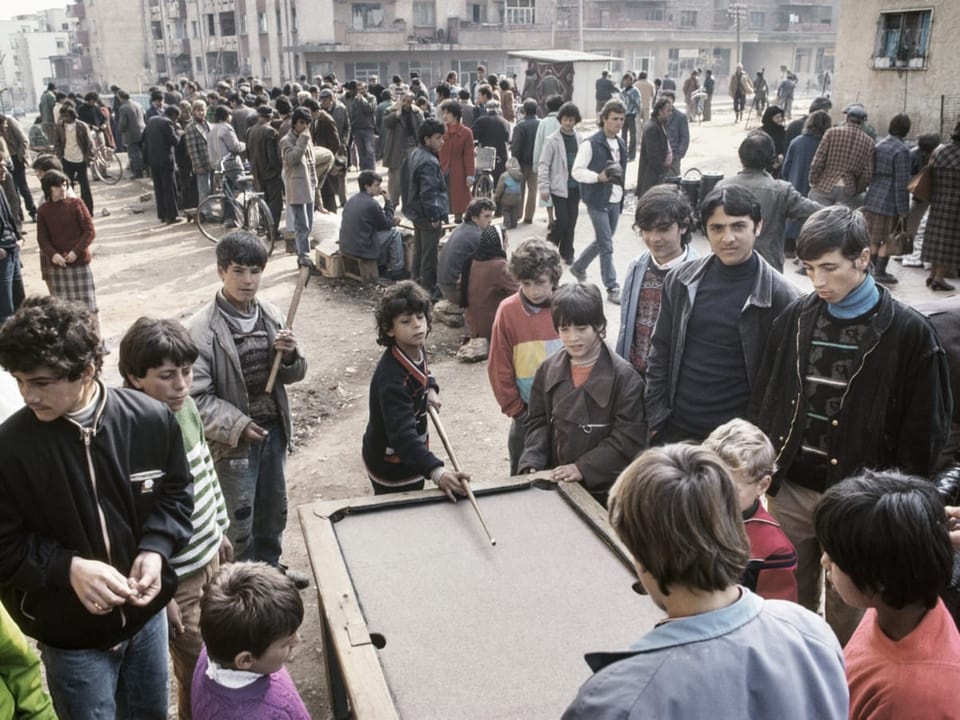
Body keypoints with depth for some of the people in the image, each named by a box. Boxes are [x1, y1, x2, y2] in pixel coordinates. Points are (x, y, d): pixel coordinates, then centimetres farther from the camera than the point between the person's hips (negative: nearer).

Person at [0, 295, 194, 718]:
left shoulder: (151, 420, -15)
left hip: (146, 613, 3)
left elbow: (176, 493, 1)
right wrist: (68, 568, -26)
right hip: (71, 635, -2)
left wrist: (157, 549, -17)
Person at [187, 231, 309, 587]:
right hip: (234, 437, -6)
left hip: (273, 428, 6)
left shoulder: (270, 314, 0)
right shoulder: (203, 328, -17)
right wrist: (236, 425, -22)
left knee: (274, 507, 22)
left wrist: (290, 355, -14)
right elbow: (197, 394, -17)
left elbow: (293, 374, 7)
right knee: (239, 519, 9)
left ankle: (269, 565, 45)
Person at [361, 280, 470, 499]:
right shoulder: (391, 379, -34)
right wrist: (437, 471, -57)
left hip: (411, 459, 8)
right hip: (391, 468, -8)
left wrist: (430, 388, -4)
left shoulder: (417, 350, -7)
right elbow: (402, 435, -44)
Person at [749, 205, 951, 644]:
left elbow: (925, 431, -6)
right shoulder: (796, 318, 1)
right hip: (789, 491, 3)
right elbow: (763, 401, 9)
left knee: (846, 614, 11)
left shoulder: (908, 333, -10)